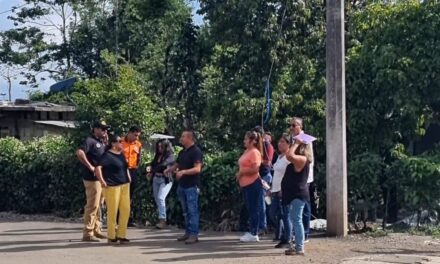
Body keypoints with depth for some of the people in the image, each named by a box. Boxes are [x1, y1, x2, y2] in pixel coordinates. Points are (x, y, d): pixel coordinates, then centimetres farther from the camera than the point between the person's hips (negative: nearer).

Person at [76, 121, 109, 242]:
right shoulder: (90, 141, -13)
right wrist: (90, 166, -26)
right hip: (92, 178, -10)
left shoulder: (100, 142, 16)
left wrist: (107, 141, 12)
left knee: (98, 205, 16)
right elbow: (79, 152, -29)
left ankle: (96, 230, 25)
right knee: (92, 205, -7)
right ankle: (88, 233, -2)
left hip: (101, 178, 10)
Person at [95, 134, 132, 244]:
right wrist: (102, 181, -21)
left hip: (124, 185, 8)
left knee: (125, 210, 5)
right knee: (113, 211, -3)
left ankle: (121, 235, 16)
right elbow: (98, 167, -22)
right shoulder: (107, 155, -10)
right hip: (112, 186, -8)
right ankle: (111, 237, 8)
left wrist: (128, 178, 21)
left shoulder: (121, 155, 16)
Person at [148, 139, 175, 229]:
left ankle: (163, 220, -17)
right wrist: (151, 172, -6)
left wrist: (152, 170, -25)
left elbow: (163, 165, -22)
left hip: (166, 180, -7)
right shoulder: (157, 155, 13)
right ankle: (161, 218, 20)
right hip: (156, 179, 7)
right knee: (157, 199, 9)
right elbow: (153, 164, 14)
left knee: (161, 198, -19)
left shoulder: (170, 156, -8)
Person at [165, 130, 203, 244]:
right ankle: (188, 232, 21)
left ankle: (194, 234, -3)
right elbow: (176, 165, 21)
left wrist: (183, 172, -32)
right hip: (182, 185, 9)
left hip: (192, 186, -9)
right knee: (186, 211, 13)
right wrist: (168, 170, 1)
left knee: (192, 211, -5)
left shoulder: (196, 151, -12)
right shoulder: (182, 152, 15)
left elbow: (197, 169, -21)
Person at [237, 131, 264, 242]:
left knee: (254, 209, -3)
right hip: (245, 184, 10)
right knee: (249, 209, 14)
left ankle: (254, 234, 1)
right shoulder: (246, 151, 14)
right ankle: (251, 231, 22)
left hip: (253, 184, -10)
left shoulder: (255, 152, -14)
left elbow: (255, 169, -22)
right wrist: (239, 174, 8)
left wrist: (241, 172, -14)